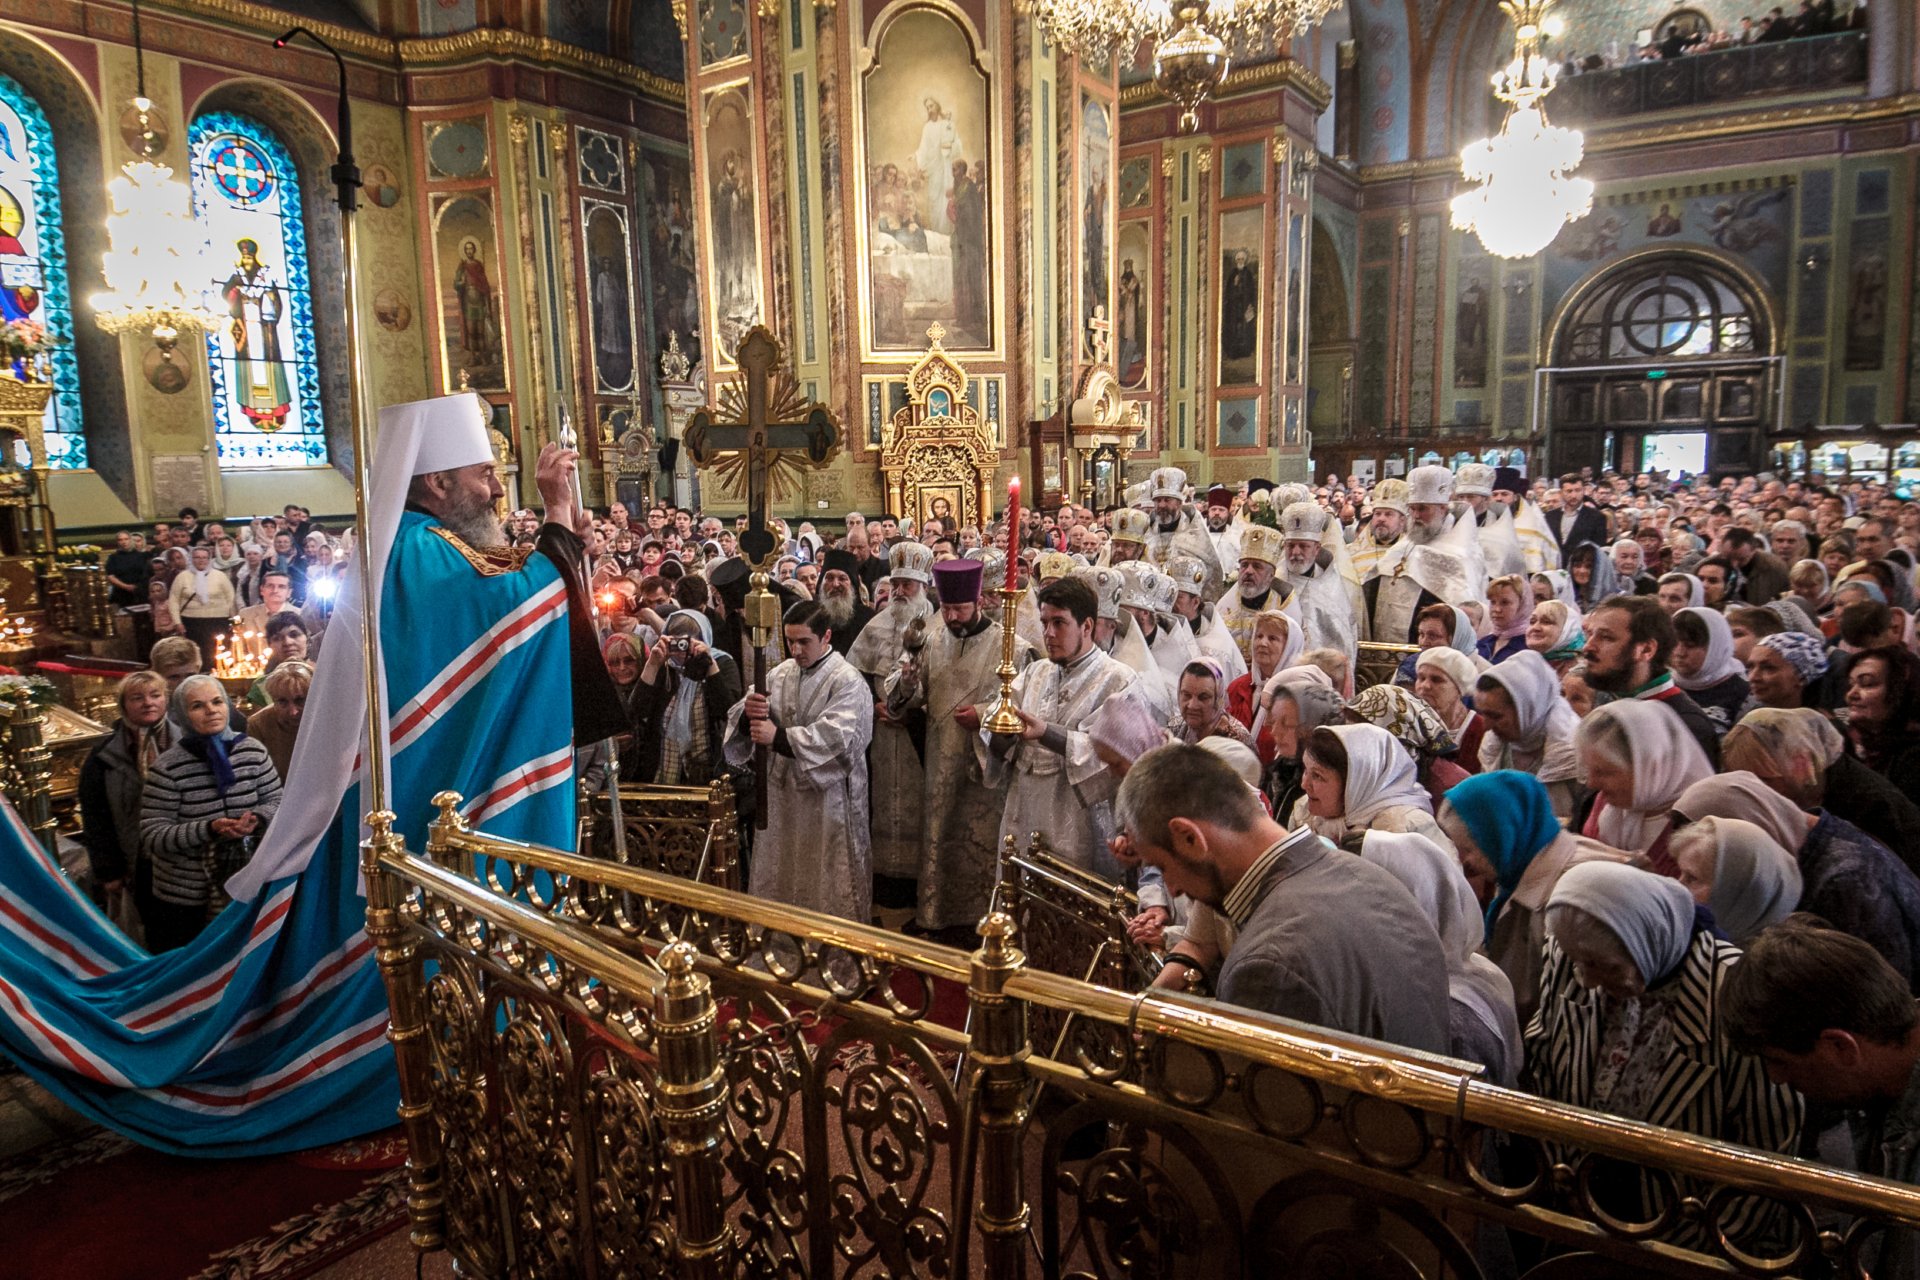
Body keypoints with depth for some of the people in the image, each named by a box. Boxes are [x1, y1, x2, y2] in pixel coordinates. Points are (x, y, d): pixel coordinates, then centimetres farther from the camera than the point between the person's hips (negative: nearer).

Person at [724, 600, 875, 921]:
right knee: (778, 882, 15)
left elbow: (836, 737, -24)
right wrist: (748, 713, -21)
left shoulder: (848, 681, -11)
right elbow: (738, 720, 2)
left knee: (828, 891, 3)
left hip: (828, 797, -5)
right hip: (783, 792, 6)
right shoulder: (781, 673, 6)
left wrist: (779, 737, -28)